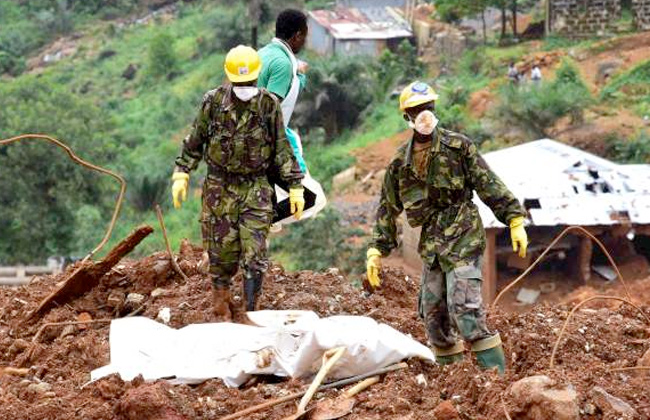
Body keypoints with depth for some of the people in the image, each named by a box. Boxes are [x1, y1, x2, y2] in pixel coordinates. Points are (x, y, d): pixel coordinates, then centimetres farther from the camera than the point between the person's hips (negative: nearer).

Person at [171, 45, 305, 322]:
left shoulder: (269, 105, -3)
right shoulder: (213, 102, -3)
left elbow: (282, 150, 2)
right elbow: (194, 141, 6)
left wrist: (295, 187, 1)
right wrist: (181, 174, 0)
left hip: (256, 188, 0)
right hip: (219, 188, 0)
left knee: (254, 256, -5)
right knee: (222, 251, 4)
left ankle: (251, 314, 3)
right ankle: (221, 306, 23)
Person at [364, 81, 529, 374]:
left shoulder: (458, 147, -3)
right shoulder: (400, 162, 8)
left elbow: (490, 185, -2)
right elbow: (387, 209, 16)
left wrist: (515, 221, -7)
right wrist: (376, 251, 11)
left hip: (464, 240, -6)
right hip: (431, 245, 6)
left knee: (464, 306, -18)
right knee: (433, 313, 6)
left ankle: (497, 372, -18)